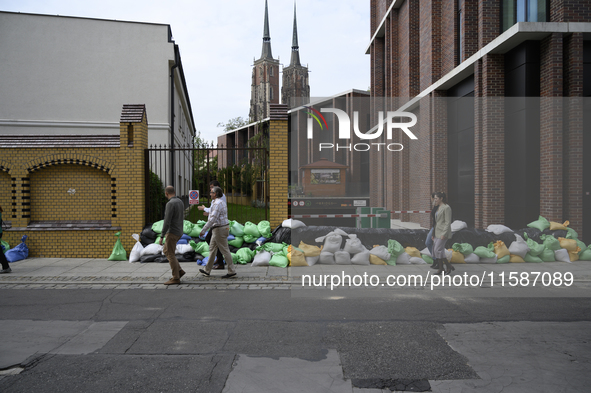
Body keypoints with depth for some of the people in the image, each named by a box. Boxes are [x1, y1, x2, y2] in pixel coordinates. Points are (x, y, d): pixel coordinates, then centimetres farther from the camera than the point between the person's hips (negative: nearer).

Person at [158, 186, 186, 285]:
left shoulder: (170, 204, -19)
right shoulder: (180, 202, 10)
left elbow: (167, 222, -22)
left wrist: (161, 236, -18)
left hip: (172, 232, -9)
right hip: (178, 232, 9)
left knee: (170, 255, -3)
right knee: (166, 251, 19)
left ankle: (176, 278, 0)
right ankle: (179, 271, 15)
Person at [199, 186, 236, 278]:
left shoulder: (217, 203, -19)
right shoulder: (221, 202, 14)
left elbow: (213, 219, -25)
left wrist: (203, 230, -23)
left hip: (219, 229, -11)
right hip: (223, 227, 11)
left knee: (224, 250, -5)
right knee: (212, 248, 16)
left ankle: (232, 271, 1)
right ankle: (207, 270, 25)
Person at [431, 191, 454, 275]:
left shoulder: (447, 208, -13)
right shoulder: (439, 208, 15)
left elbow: (448, 222, -17)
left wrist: (444, 234, -22)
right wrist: (434, 233, 17)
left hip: (443, 232, -9)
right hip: (437, 232, 9)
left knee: (438, 250, -12)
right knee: (436, 250, 5)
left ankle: (449, 266, 2)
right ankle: (441, 268, 10)